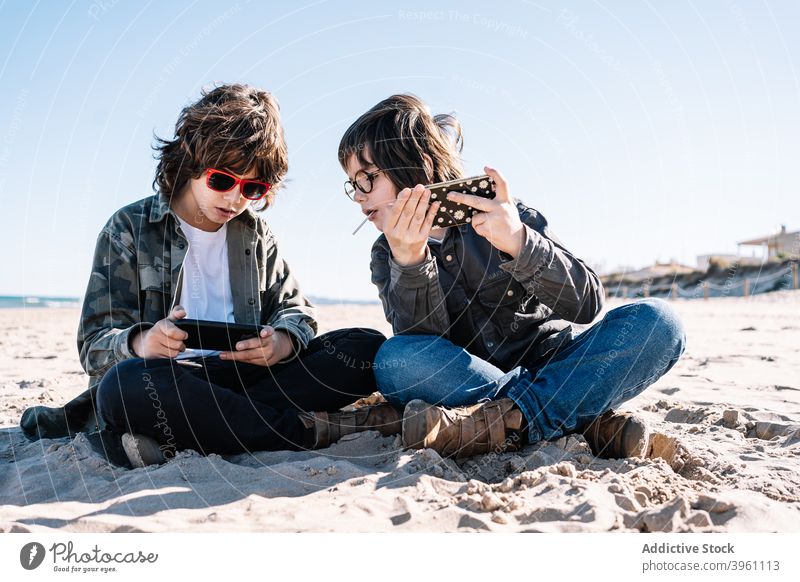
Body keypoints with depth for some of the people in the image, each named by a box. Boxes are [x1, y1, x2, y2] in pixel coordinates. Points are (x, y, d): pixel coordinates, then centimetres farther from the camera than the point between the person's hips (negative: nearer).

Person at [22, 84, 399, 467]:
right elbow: (95, 344, -1)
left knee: (367, 348, -19)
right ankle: (312, 429, -26)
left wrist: (283, 342, -15)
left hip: (248, 374, 4)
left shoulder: (255, 233, 16)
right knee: (125, 383, -40)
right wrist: (140, 343, -29)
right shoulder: (130, 229, 5)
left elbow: (295, 310, 13)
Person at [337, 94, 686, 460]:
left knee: (657, 321, -22)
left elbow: (586, 303, -14)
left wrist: (521, 244, -31)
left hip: (551, 368, 0)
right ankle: (588, 419, -27)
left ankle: (506, 420, -31)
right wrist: (409, 263, -30)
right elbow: (424, 343, -14)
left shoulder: (507, 218, -4)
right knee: (394, 360, -30)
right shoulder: (388, 254, 2)